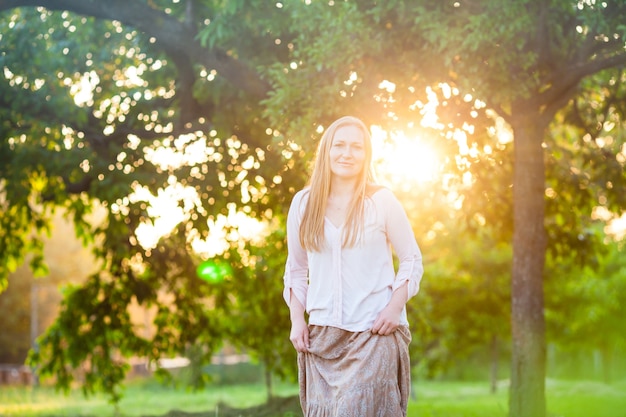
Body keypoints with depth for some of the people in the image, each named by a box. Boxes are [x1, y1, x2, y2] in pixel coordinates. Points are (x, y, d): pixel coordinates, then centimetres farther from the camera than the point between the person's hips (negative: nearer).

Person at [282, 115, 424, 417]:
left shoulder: (382, 201, 1)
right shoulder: (303, 203, 8)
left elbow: (412, 260, 6)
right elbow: (295, 269, 15)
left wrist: (395, 306, -8)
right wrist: (297, 319, 4)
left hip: (375, 332, -3)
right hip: (322, 333, 3)